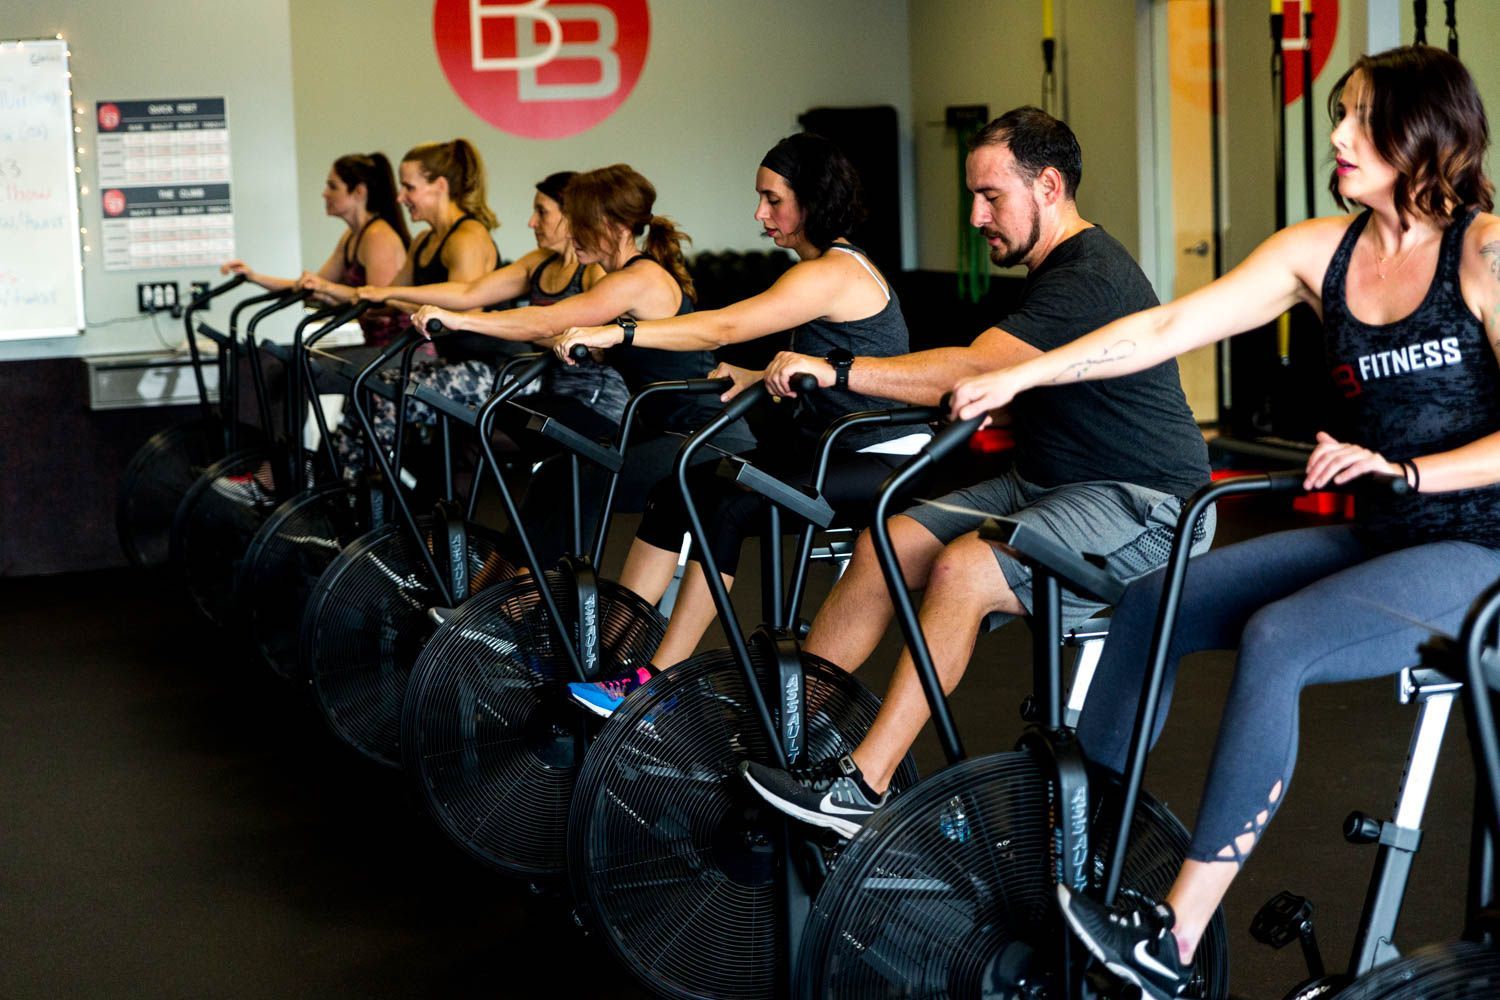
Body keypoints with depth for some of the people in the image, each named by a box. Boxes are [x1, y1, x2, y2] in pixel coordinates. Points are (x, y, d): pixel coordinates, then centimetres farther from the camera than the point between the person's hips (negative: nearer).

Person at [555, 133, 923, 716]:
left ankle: (657, 680, -24)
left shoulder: (832, 274, -18)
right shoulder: (829, 264, 14)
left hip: (881, 463, -10)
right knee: (678, 487, -5)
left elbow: (724, 328, -27)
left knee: (730, 504, -27)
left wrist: (618, 333, -30)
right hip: (827, 446, 10)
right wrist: (757, 377, 3)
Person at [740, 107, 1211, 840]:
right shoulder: (1054, 272, 15)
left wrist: (839, 370, -28)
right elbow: (974, 382, 11)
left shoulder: (1090, 279, -18)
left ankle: (863, 786, -27)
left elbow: (972, 370, -28)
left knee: (964, 567, -30)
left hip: (1140, 504, -10)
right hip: (1047, 483, 10)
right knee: (888, 542, -5)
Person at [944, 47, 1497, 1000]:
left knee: (1275, 640, -30)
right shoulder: (1322, 251, 7)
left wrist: (1405, 469, -24)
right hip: (1374, 538, 7)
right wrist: (1017, 378, -5)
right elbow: (1166, 328, 1)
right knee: (1151, 604, -8)